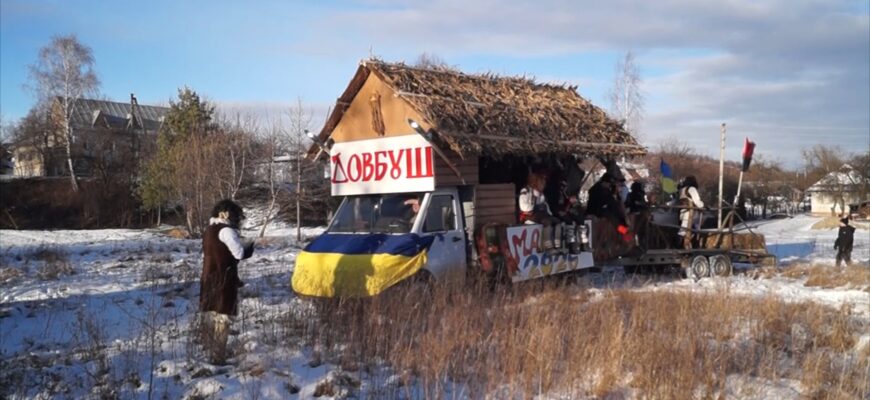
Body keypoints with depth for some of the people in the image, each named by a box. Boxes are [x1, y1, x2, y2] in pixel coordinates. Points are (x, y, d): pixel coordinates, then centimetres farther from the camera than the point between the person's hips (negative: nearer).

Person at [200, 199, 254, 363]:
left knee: (210, 315, 16)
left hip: (209, 278, 9)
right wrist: (250, 246, 0)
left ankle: (208, 352, 26)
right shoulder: (226, 231, -15)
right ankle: (218, 357, -2)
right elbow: (240, 253, -19)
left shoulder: (209, 230, 14)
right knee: (222, 316, -4)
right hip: (223, 280, -9)